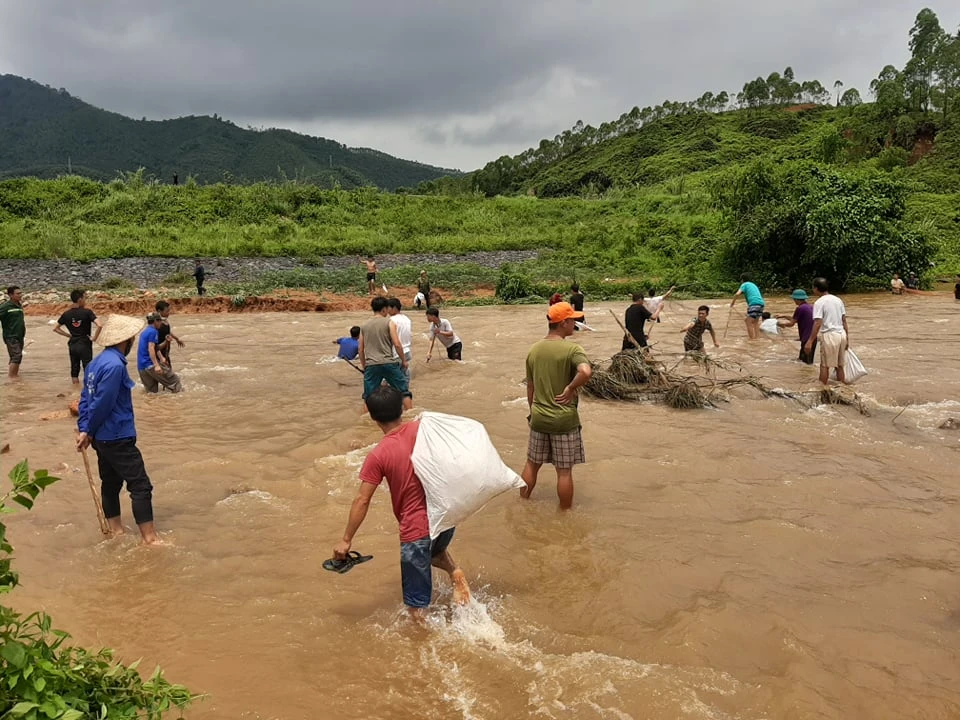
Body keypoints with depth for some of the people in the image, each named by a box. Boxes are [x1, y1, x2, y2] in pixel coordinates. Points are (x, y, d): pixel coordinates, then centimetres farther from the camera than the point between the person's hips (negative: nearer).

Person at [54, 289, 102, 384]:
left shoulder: (66, 314, 1)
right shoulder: (87, 312, -13)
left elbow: (56, 329, 9)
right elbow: (99, 325, -24)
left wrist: (69, 335, 9)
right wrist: (94, 338, -12)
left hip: (72, 345, 5)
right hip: (85, 345, -5)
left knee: (74, 369, 13)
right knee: (88, 369, 3)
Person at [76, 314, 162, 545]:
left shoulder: (97, 362, 10)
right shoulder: (115, 365, -22)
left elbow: (86, 398, 10)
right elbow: (102, 404, -21)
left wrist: (84, 429, 5)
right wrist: (88, 432, -7)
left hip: (103, 437, 10)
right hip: (117, 437, -10)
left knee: (111, 483, 18)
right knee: (140, 485, -5)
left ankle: (115, 530, 29)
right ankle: (150, 538, -2)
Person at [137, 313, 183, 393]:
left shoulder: (144, 332, 20)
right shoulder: (153, 332, -8)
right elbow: (151, 349, -19)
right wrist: (156, 365, -24)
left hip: (141, 367, 9)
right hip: (150, 364, -9)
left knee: (152, 391, 11)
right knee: (174, 380, -4)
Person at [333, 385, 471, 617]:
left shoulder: (378, 455, -16)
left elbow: (362, 501, -13)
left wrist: (346, 540, -3)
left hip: (416, 529, -5)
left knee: (416, 605, 11)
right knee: (435, 550, 37)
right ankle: (455, 572, 11)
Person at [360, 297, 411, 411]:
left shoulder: (364, 325, 10)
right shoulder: (388, 323, -1)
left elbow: (360, 349, 13)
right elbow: (397, 345, -8)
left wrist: (363, 365, 24)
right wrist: (404, 360, 4)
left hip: (371, 365, 3)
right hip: (389, 363, -3)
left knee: (368, 397, 11)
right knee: (404, 391, 9)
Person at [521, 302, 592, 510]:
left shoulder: (534, 350, 4)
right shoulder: (572, 349, -15)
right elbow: (586, 372, -36)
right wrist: (571, 388, -19)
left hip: (538, 418, 6)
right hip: (564, 420, -6)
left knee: (532, 464, 20)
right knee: (564, 471, 7)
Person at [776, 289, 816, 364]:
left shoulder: (800, 308, -14)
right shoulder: (810, 307, 13)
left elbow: (791, 323, -8)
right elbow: (796, 318, 24)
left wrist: (781, 323, 9)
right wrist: (784, 316, 27)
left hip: (807, 339, -9)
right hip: (813, 338, 9)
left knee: (807, 363, -5)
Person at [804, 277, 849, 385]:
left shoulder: (819, 303, -10)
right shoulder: (838, 300, 10)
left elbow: (817, 324, -18)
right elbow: (844, 321, 12)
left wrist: (810, 341, -19)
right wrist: (847, 338, 17)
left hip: (829, 335, -7)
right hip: (841, 334, 7)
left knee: (824, 365, 3)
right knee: (839, 365, 15)